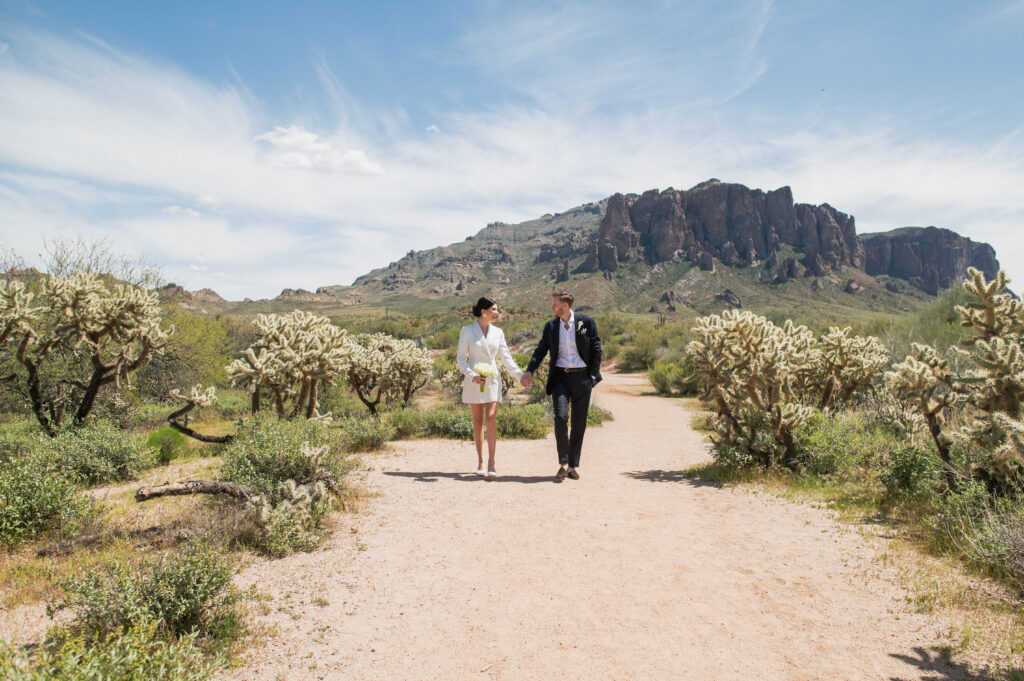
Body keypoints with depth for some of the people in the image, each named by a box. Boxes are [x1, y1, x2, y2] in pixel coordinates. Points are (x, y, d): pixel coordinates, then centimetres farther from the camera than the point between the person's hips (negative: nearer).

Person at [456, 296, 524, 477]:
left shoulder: (498, 332, 8)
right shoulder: (467, 331, -1)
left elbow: (506, 358, 10)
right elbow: (461, 359, -1)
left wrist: (520, 375, 0)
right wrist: (472, 376, -15)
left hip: (493, 380, 2)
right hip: (474, 381, -2)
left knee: (491, 419, -9)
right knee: (478, 421, 4)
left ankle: (491, 463, -8)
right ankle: (480, 461, 14)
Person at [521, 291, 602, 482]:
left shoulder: (586, 322, 0)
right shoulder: (550, 326, 8)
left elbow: (596, 349, 3)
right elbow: (541, 350, 9)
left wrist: (593, 375, -3)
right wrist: (529, 371, -6)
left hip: (582, 377, -1)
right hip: (560, 376, 1)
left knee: (578, 423, 4)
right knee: (560, 417, -17)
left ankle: (573, 465, 14)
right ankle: (563, 463, -6)